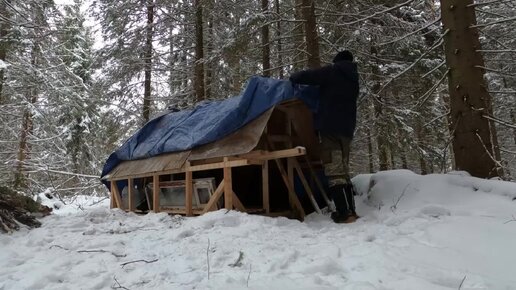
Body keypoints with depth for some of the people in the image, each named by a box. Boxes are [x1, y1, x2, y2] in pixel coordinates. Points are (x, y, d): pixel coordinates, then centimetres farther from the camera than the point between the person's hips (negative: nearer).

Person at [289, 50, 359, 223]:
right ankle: (350, 211, 9)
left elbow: (305, 76, -3)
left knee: (334, 171, -9)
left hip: (330, 127, -7)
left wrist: (293, 78, 16)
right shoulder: (353, 79, 23)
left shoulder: (332, 71, 2)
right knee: (343, 171, 11)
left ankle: (344, 213, -13)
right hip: (347, 129, 7)